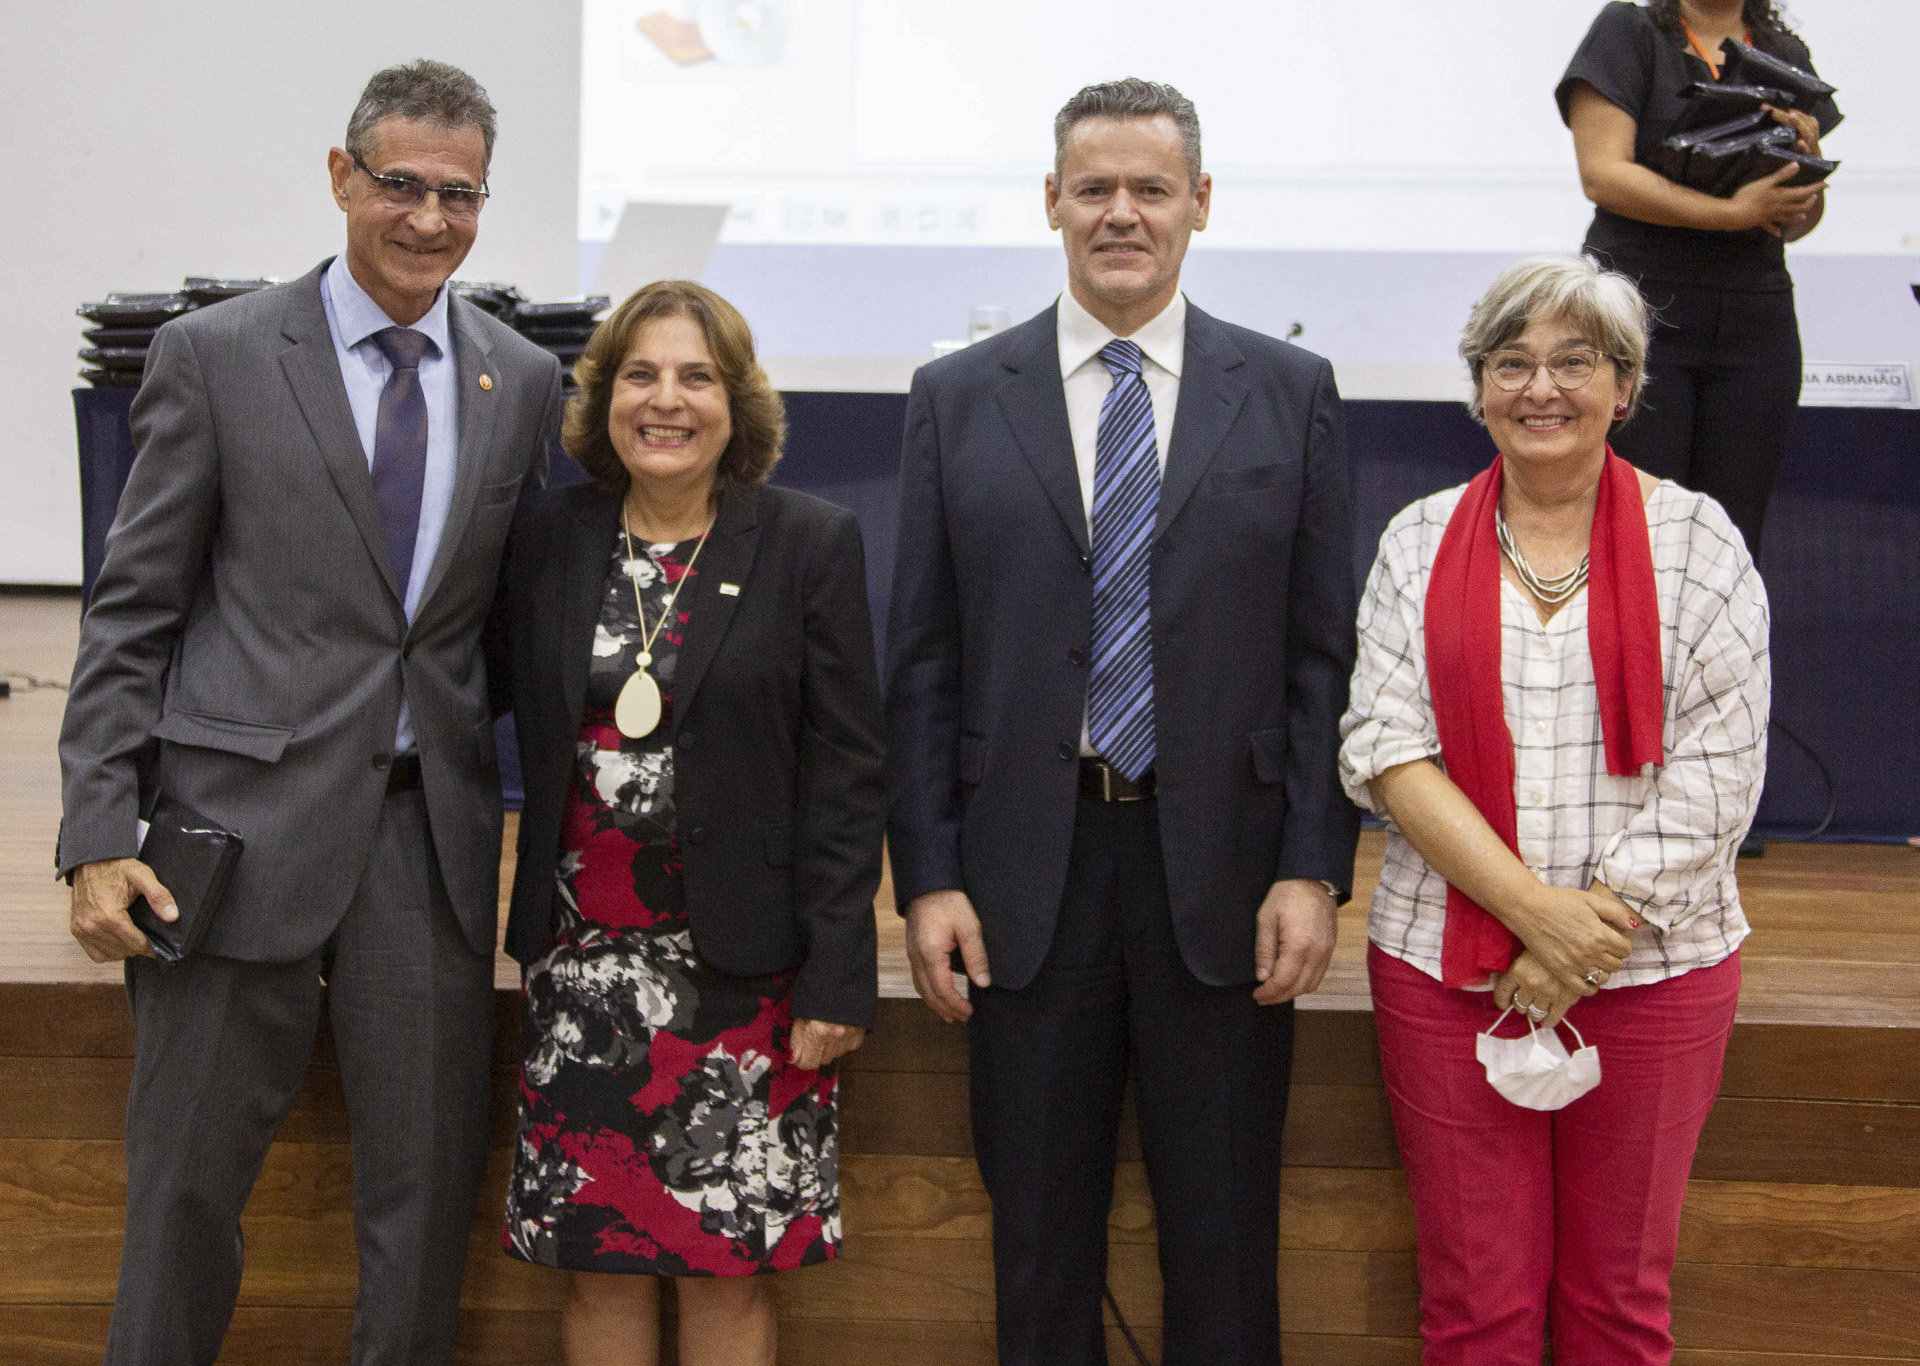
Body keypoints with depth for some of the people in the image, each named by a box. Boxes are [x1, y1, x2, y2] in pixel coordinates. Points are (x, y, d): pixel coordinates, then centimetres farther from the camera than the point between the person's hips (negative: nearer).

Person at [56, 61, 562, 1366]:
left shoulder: (525, 381, 8)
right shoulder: (216, 354, -1)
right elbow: (132, 611, -1)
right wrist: (99, 835, -8)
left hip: (433, 830, 3)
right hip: (246, 817, -2)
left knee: (430, 1186, 10)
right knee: (189, 1177, 7)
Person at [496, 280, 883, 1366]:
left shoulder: (813, 544, -3)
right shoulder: (551, 538, 6)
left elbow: (847, 775, -5)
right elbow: (524, 728, 11)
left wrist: (837, 977, -9)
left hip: (742, 963, -3)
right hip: (586, 952, 3)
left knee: (729, 1267, 4)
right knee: (599, 1262, 7)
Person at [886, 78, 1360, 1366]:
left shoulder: (1291, 392, 4)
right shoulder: (957, 399, 5)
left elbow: (1324, 653, 2)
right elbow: (923, 663, 3)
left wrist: (1313, 869, -5)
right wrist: (928, 876, -3)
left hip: (1221, 866, 0)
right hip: (1027, 869, 1)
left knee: (1225, 1239, 9)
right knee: (1041, 1233, 12)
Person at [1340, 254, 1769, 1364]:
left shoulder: (1696, 542, 0)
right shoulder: (1420, 544, 5)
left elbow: (1716, 774, -6)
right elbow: (1386, 750, -3)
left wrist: (1577, 954, -12)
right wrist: (1532, 905, -15)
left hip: (1651, 970, -1)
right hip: (1447, 968, 1)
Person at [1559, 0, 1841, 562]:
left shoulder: (1787, 56, 16)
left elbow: (1798, 223, 19)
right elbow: (1602, 174, -10)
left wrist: (1808, 158, -3)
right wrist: (1734, 211, -14)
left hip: (1755, 323, 4)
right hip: (1640, 316, -4)